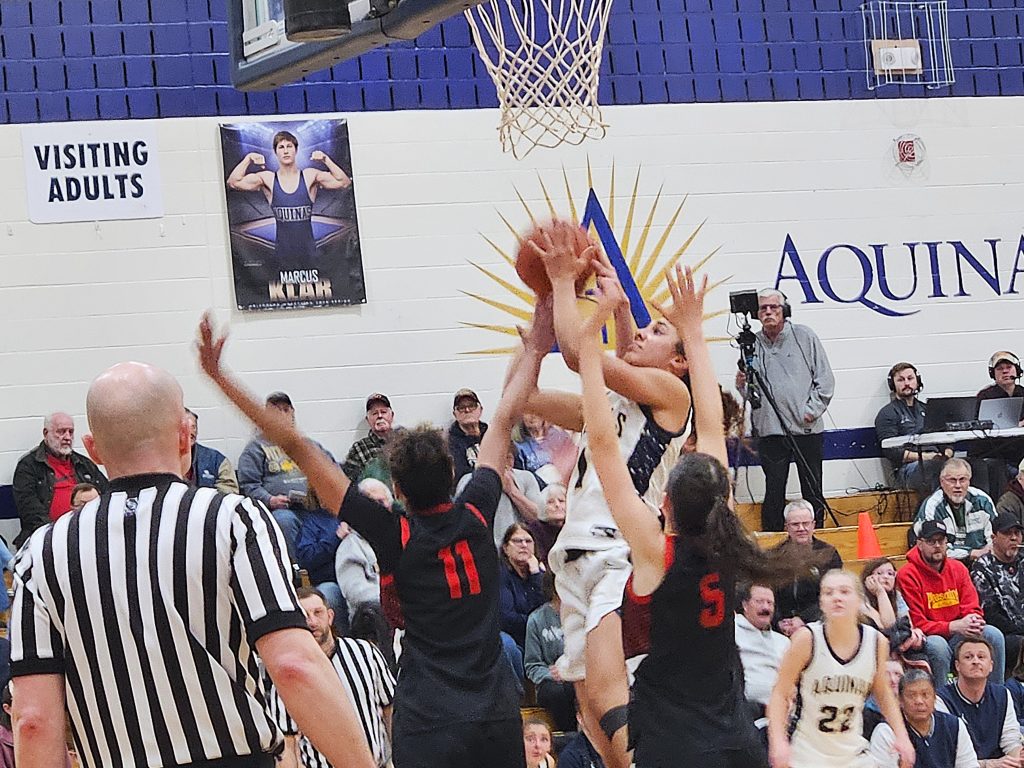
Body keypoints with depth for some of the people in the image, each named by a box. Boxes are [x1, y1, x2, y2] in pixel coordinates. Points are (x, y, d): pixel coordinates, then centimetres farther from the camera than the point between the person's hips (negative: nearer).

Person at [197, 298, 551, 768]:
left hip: (430, 725, -4)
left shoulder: (394, 537, -8)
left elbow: (297, 448, -7)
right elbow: (505, 420, 14)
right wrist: (534, 351, 26)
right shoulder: (477, 515, 0)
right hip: (499, 713, 4)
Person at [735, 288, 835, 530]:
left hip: (807, 429, 0)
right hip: (770, 431, 0)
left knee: (812, 491, 5)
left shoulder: (804, 337, 3)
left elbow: (825, 379, 4)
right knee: (774, 492, 0)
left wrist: (813, 410, -6)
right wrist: (742, 385, -12)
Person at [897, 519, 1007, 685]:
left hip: (957, 636, 5)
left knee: (993, 635, -16)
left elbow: (972, 609, 7)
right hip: (927, 638, -5)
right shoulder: (907, 576, -11)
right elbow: (917, 624, -15)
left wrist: (973, 620, -19)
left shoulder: (958, 568, 7)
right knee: (937, 645, -37)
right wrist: (954, 626, -25)